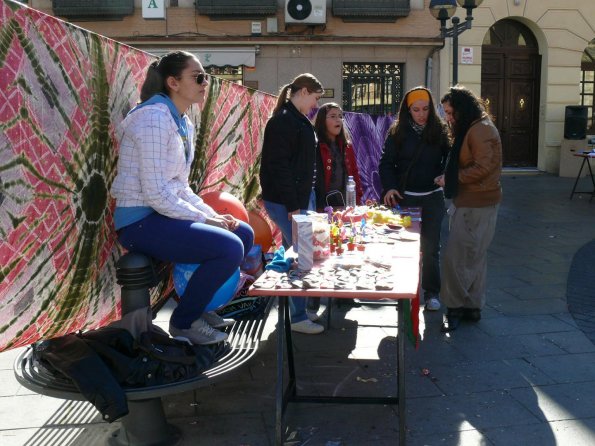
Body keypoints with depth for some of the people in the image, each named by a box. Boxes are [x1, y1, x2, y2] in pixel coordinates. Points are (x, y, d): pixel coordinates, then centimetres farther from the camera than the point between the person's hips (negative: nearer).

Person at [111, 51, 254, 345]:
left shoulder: (184, 123, 12)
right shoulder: (155, 118, -17)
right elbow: (156, 193, -23)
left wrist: (212, 214, 2)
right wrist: (205, 219, -15)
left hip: (165, 214, 10)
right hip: (140, 221, -10)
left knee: (244, 234, 10)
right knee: (230, 248, -23)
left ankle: (198, 307, 21)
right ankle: (183, 321, -1)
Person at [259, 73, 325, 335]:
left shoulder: (298, 120, 16)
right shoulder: (283, 120, -14)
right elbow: (279, 165, -20)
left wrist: (305, 200, 16)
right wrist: (292, 205, -21)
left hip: (301, 197, 10)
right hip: (285, 202, -10)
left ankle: (298, 310, 23)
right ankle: (298, 317, 1)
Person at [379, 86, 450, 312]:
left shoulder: (440, 131, 1)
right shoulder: (398, 132, 0)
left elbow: (449, 160, 4)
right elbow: (386, 163, 1)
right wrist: (389, 187, -14)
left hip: (432, 197, 0)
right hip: (405, 197, 0)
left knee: (431, 246, 6)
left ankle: (432, 293, 16)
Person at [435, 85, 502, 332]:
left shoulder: (480, 130, -15)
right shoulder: (469, 129, 17)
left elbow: (482, 168, -22)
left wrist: (451, 179, -13)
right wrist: (449, 178, 5)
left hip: (476, 205, -10)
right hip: (469, 202, 10)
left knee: (454, 258, -8)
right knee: (474, 257, 14)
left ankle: (456, 307, 2)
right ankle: (473, 307, 23)